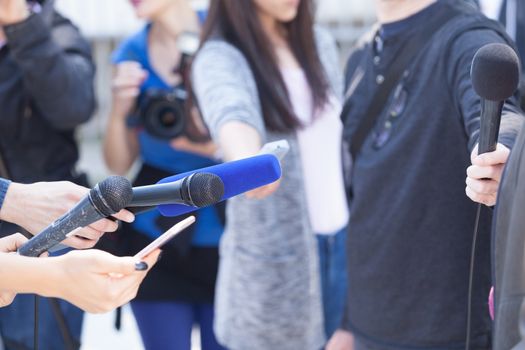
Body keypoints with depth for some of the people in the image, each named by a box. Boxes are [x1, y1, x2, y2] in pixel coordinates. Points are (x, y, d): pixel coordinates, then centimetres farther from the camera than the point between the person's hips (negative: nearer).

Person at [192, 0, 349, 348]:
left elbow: (340, 135, 11)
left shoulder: (320, 43, 7)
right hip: (275, 252, -5)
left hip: (341, 241, 5)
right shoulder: (221, 57, -13)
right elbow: (232, 111, -36)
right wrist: (247, 157, -57)